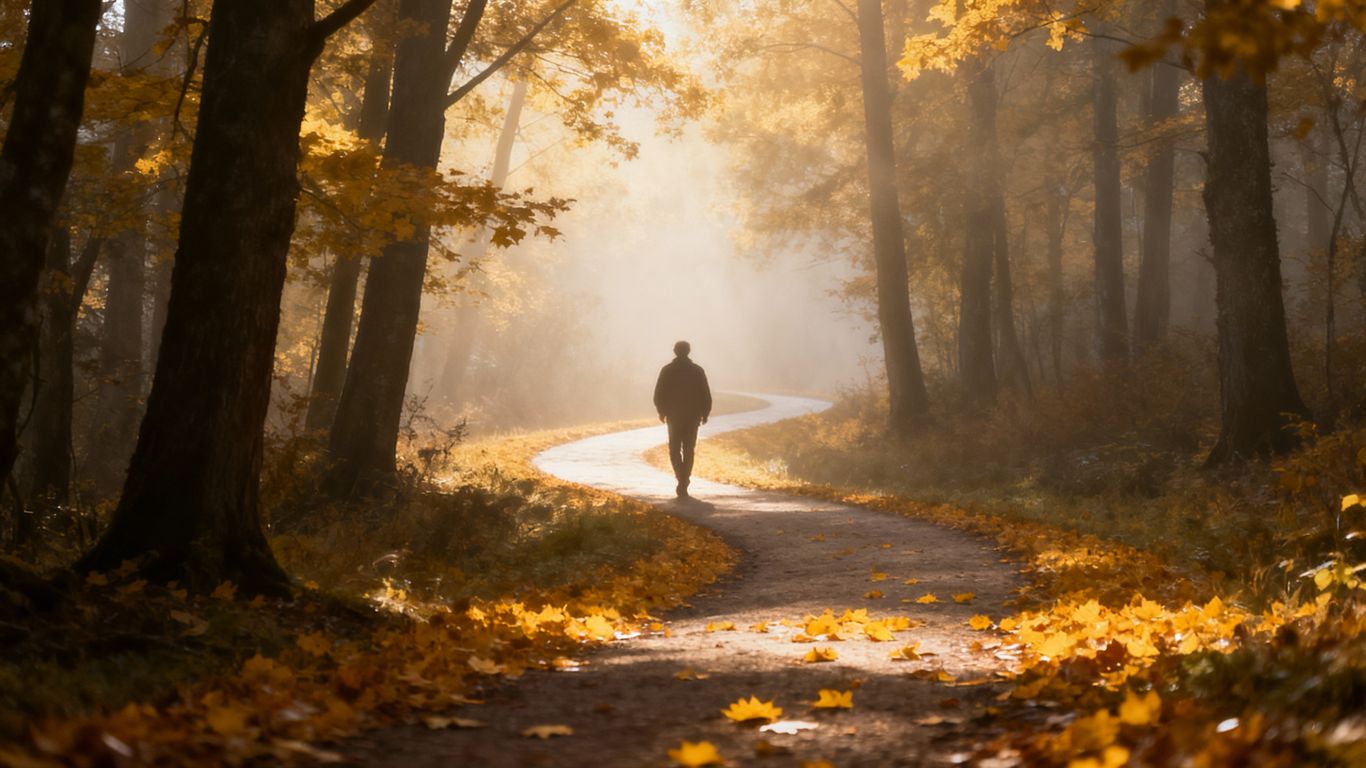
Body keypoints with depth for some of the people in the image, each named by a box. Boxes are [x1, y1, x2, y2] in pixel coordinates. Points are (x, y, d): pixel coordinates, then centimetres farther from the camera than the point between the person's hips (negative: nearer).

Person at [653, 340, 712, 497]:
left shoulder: (667, 370, -4)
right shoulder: (698, 371, -3)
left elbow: (658, 395, -3)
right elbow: (706, 395, -4)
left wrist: (662, 412, 13)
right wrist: (705, 414, 9)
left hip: (673, 416, 0)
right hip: (692, 416, 0)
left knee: (675, 450, 10)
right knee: (688, 451, 9)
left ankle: (682, 477, -13)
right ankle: (683, 485, 5)